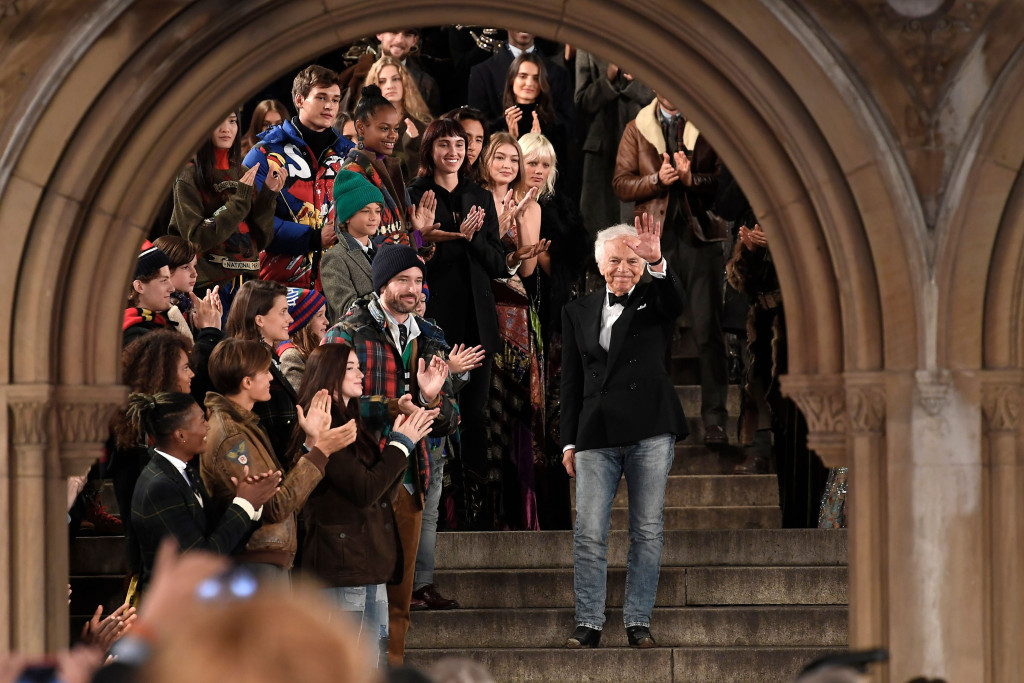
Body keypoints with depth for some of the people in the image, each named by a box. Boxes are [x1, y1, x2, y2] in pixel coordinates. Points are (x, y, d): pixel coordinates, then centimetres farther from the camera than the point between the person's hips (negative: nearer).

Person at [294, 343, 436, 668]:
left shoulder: (352, 424, 17)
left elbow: (386, 491, 15)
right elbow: (365, 490, -18)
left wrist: (404, 441, 4)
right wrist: (400, 444, -8)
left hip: (370, 566, 10)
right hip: (342, 567, -10)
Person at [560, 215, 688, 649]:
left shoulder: (654, 300, 8)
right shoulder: (578, 312, 14)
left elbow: (676, 301, -18)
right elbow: (571, 381, 13)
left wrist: (657, 263, -37)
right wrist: (569, 441, 7)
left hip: (650, 432, -1)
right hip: (596, 435, 1)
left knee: (647, 531, 1)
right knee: (589, 532, -5)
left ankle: (638, 621, 6)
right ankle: (588, 623, -1)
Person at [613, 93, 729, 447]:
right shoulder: (637, 129, 11)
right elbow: (621, 183, 6)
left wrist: (692, 178, -16)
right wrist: (657, 180, -10)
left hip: (700, 235, -1)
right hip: (654, 239, 2)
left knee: (708, 331, -6)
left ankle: (714, 419, -2)